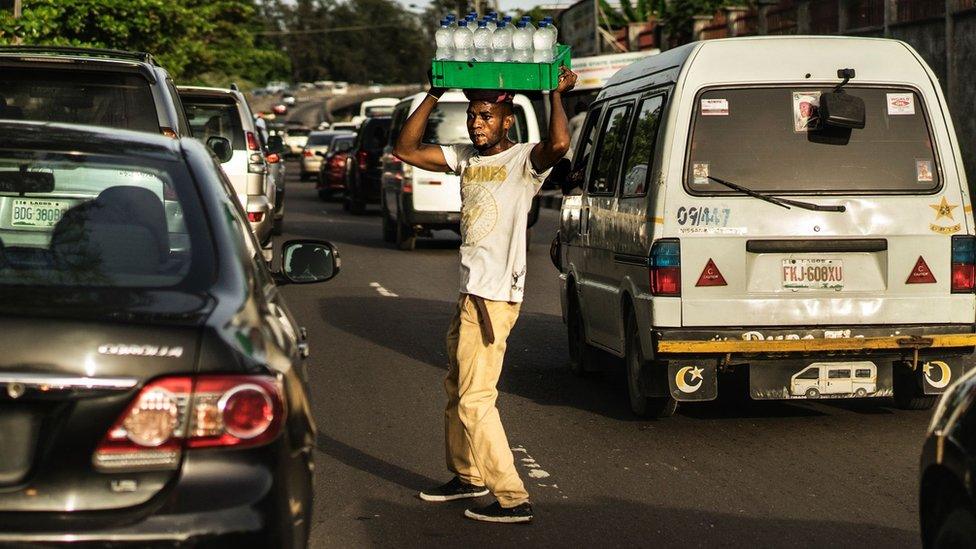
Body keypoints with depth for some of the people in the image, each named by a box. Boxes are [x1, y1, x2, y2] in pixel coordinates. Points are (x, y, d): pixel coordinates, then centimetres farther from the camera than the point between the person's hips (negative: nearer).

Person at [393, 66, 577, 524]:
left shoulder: (525, 160, -10)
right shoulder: (465, 159, 11)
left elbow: (560, 143, -31)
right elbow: (405, 149, 13)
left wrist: (557, 93, -18)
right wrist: (434, 95, 8)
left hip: (495, 295, -9)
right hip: (469, 291, 9)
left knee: (475, 399, -10)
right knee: (457, 388, 20)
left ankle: (512, 499, -7)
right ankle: (468, 476, 37)